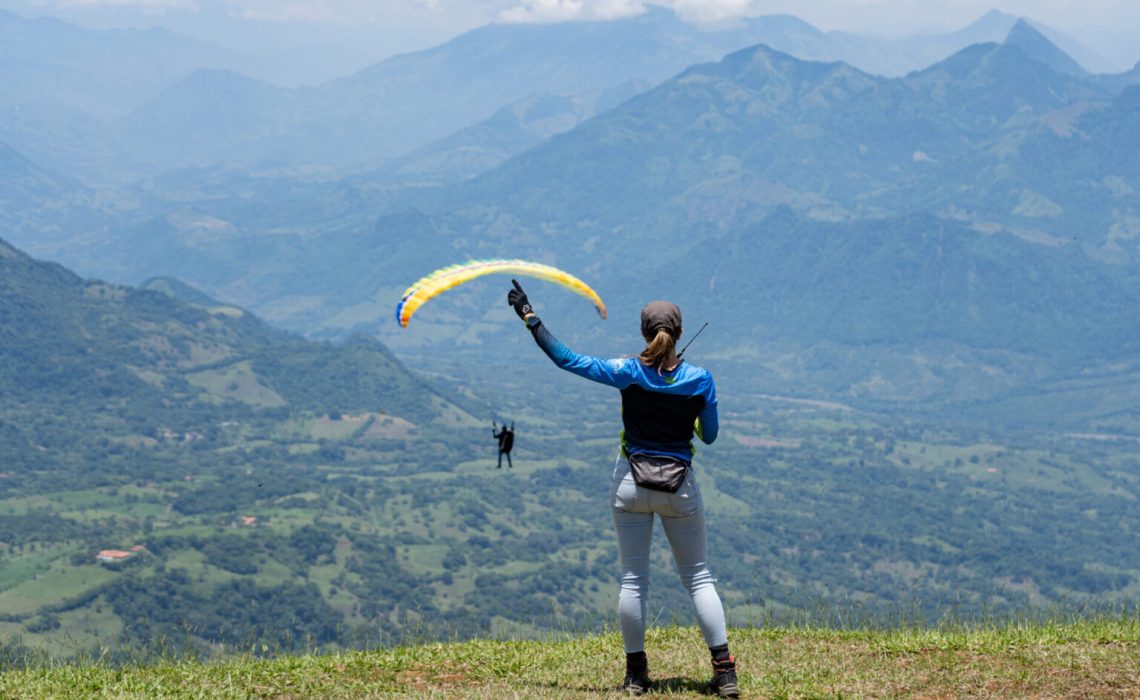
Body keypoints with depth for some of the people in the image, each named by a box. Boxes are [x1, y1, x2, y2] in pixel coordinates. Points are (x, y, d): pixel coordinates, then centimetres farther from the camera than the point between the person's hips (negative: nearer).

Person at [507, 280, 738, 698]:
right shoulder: (700, 380, -7)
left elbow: (567, 360, -8)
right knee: (698, 577, 8)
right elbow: (709, 436, 4)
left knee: (633, 578, 7)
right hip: (680, 487, 0)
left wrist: (529, 317, -1)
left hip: (631, 483, 0)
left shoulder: (628, 373, -9)